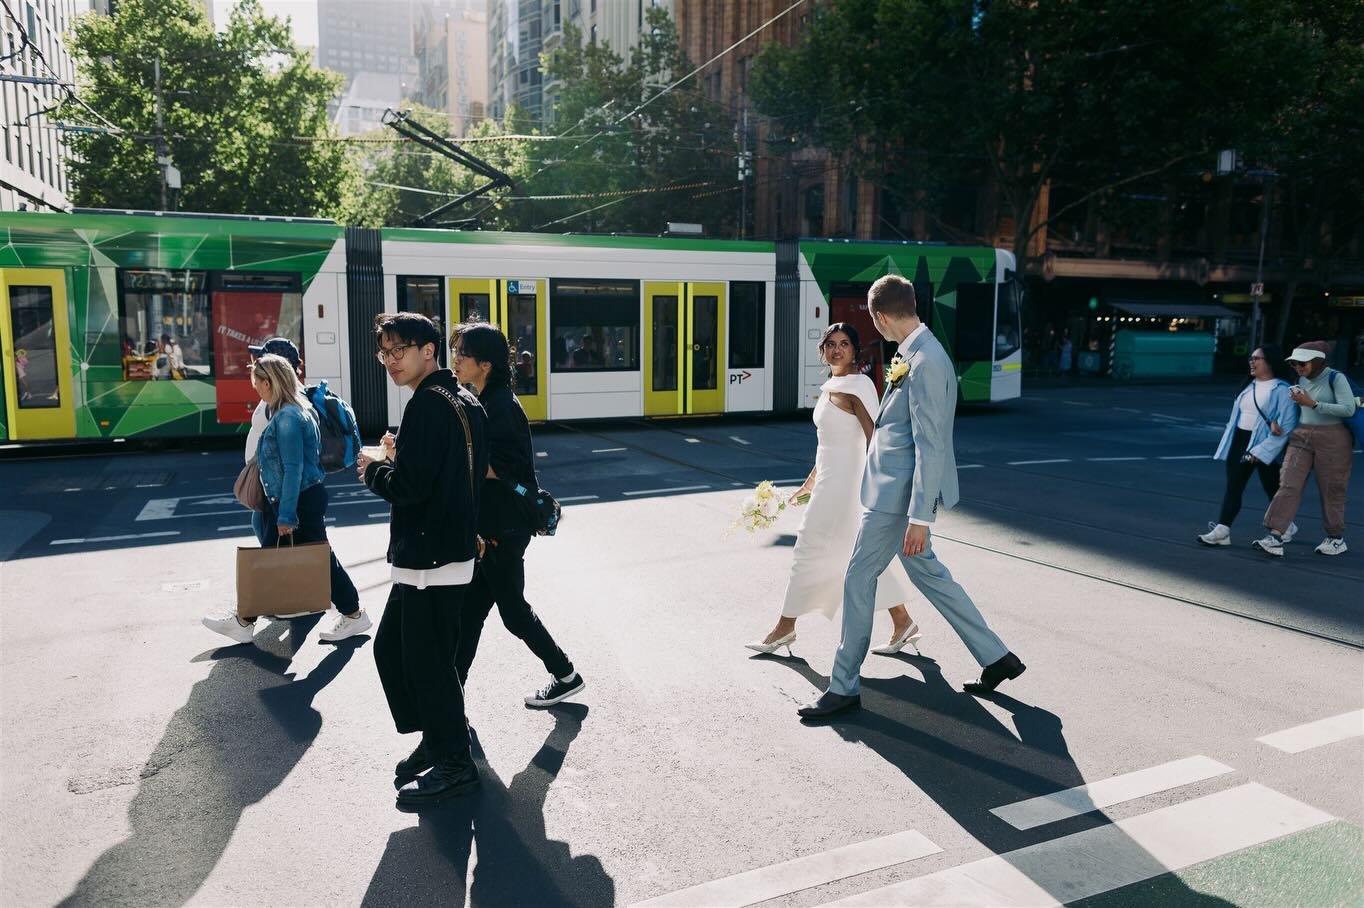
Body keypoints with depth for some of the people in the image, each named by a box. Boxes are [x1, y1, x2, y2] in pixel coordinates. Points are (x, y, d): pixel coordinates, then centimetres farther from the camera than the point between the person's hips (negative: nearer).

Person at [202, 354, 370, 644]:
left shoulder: (288, 417, -20)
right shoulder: (287, 412, 12)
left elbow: (293, 469, -22)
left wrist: (286, 515, -20)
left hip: (301, 501, -10)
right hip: (283, 500, 10)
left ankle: (353, 615, 14)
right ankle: (243, 621, 23)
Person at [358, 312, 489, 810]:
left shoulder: (429, 405, -17)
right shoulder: (464, 401, 14)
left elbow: (409, 485, -23)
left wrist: (372, 468, -3)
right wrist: (398, 457, 12)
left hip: (432, 560, -11)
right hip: (437, 553, 11)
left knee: (427, 661, 1)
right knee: (390, 647, 19)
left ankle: (454, 764, 15)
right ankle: (438, 739, 30)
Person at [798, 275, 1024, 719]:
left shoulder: (925, 362, -22)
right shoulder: (915, 354, 10)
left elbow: (930, 446, -24)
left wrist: (919, 518, -23)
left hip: (900, 493, -10)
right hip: (898, 487, 10)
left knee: (859, 578, -1)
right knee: (926, 572, 18)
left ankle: (844, 687, 12)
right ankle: (996, 657, 29)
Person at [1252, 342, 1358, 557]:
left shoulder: (1336, 378, -9)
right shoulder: (1301, 379, 8)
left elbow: (1348, 409, -18)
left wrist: (1312, 403, -21)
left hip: (1332, 439, -5)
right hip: (1301, 436, 5)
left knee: (1331, 490, 6)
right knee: (1288, 485, -6)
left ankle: (1337, 539, 24)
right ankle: (1275, 539, -12)